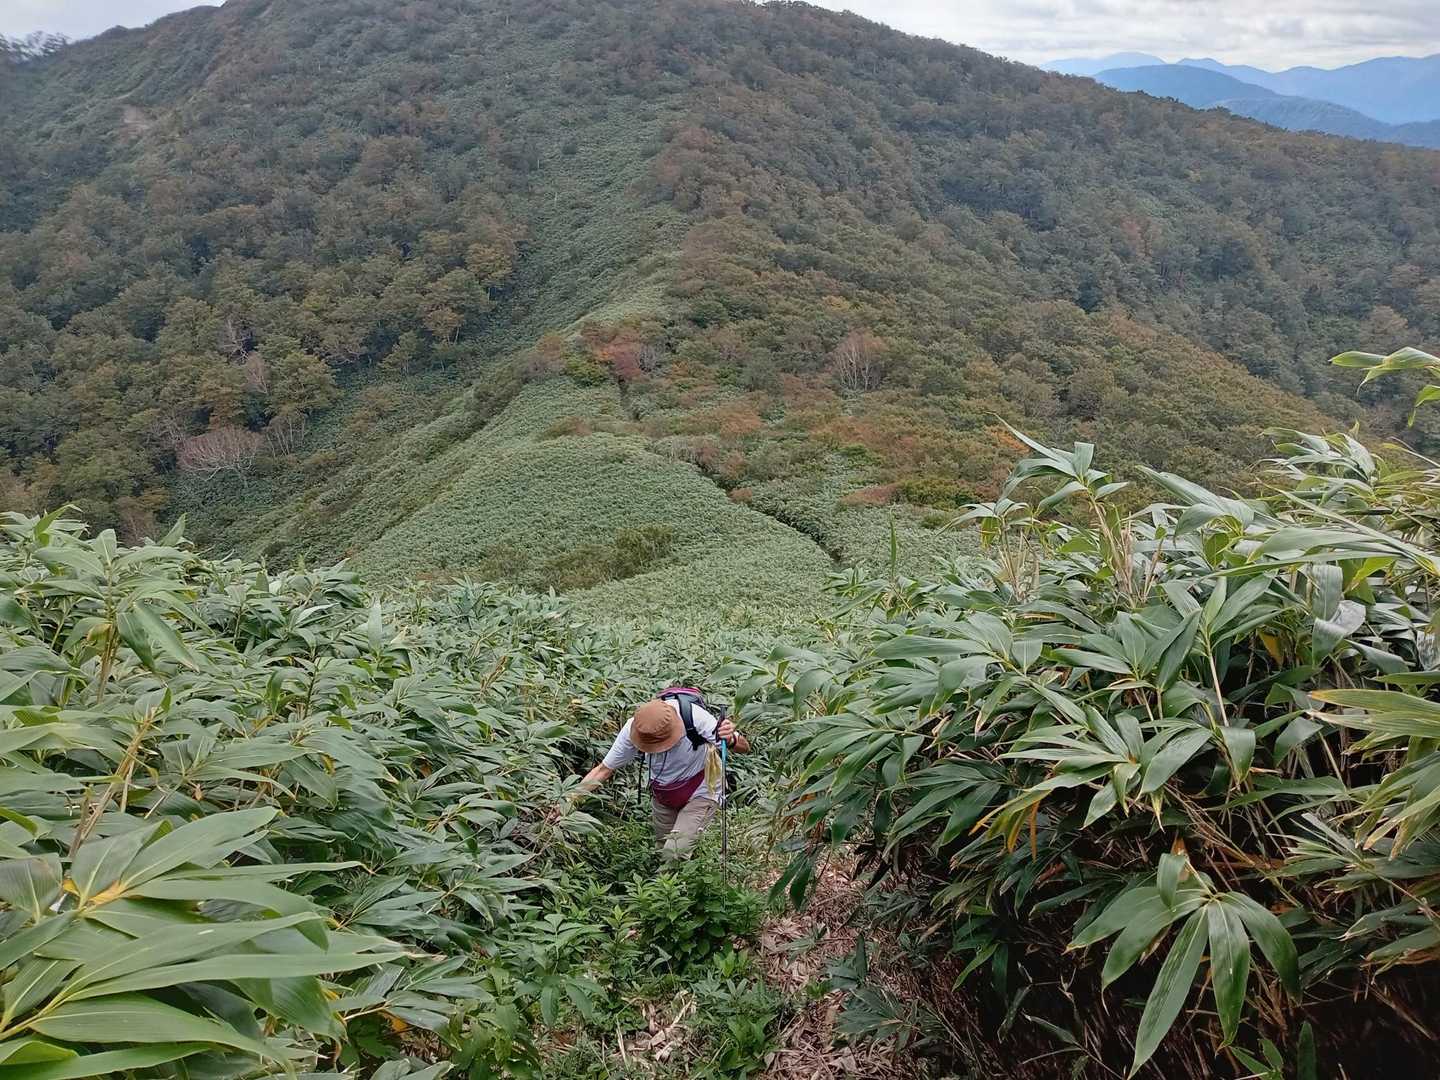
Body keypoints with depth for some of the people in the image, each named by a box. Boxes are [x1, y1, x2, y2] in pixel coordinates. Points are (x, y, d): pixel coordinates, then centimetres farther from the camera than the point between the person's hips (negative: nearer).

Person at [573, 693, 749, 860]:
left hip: (700, 792, -4)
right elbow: (603, 770, -13)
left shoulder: (693, 715, -34)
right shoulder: (632, 730, -24)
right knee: (663, 851, 17)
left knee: (675, 853, -17)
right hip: (662, 795, 4)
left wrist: (731, 740, -52)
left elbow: (744, 746, -28)